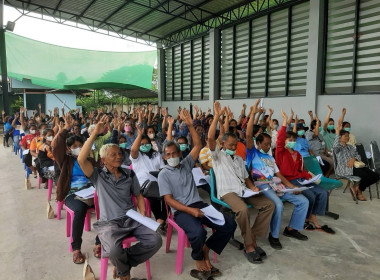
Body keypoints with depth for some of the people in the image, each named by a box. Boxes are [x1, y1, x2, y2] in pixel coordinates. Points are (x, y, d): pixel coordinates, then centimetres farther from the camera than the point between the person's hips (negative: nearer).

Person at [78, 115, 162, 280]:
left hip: (131, 219, 4)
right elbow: (81, 160, -21)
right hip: (109, 223, -3)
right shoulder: (98, 176, -2)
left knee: (155, 240, -17)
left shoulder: (129, 174, 8)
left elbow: (138, 196, 16)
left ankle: (122, 263, 6)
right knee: (114, 250, -33)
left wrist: (143, 216, 0)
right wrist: (95, 134, -26)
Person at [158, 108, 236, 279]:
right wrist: (190, 210, -20)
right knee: (198, 232, -35)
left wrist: (190, 125, -5)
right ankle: (198, 258, -1)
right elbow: (168, 199, -8)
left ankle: (206, 248, 8)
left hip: (198, 204, 5)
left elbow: (198, 145, 6)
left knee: (229, 224, -12)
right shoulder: (163, 174, 0)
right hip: (181, 210, -5)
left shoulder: (186, 164, 12)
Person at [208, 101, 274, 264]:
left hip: (243, 190, 7)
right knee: (242, 209, -35)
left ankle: (253, 238, -7)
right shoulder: (217, 155, 4)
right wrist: (216, 117, -18)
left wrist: (253, 188, 3)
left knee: (269, 204, -11)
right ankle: (248, 246, -18)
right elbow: (210, 138, -15)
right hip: (227, 191, -6)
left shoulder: (239, 159, 23)